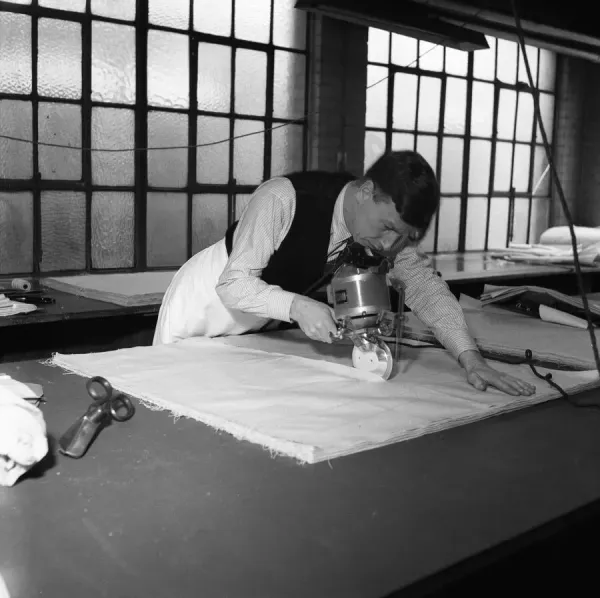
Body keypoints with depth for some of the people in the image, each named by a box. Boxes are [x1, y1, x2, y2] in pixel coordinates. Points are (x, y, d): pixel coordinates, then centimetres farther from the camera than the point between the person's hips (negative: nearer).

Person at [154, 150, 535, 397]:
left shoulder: (385, 226, -17)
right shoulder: (283, 198, -34)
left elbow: (425, 285, -20)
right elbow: (234, 283, -33)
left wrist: (470, 358, -33)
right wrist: (297, 306, -50)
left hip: (259, 325, 5)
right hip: (208, 296, -4)